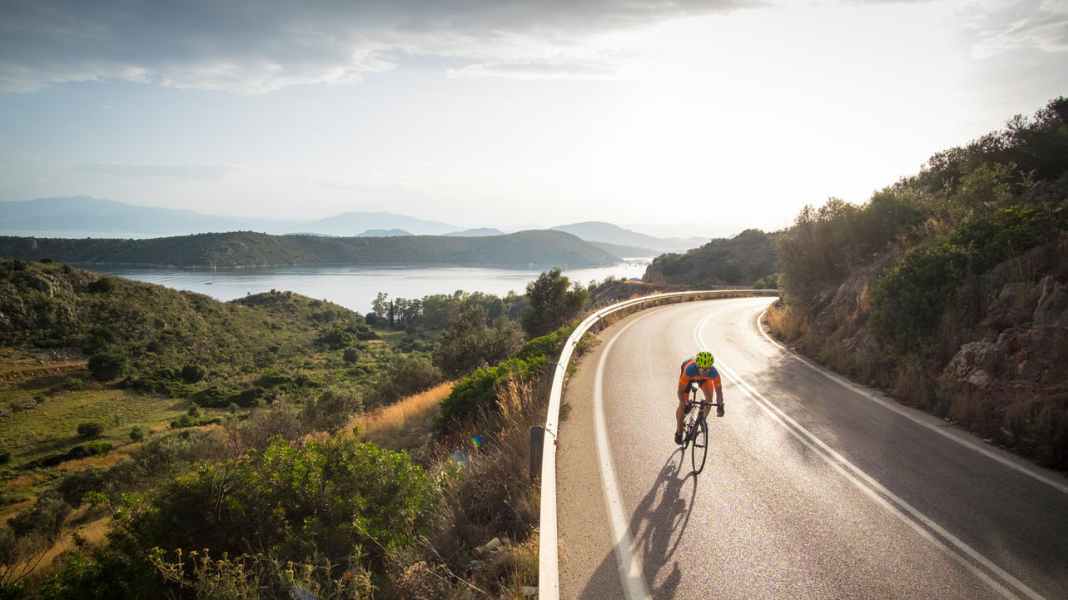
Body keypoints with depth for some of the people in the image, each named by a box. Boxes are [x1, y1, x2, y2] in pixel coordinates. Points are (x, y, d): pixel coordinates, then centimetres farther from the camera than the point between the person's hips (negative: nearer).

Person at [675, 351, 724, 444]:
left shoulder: (713, 372, -39)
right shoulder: (689, 369, -45)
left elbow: (718, 389, -27)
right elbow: (680, 391, -39)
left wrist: (720, 405, -38)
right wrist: (685, 404, -50)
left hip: (704, 378, 2)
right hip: (689, 376, -2)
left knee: (709, 396, -22)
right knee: (683, 405, -8)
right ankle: (679, 432, 13)